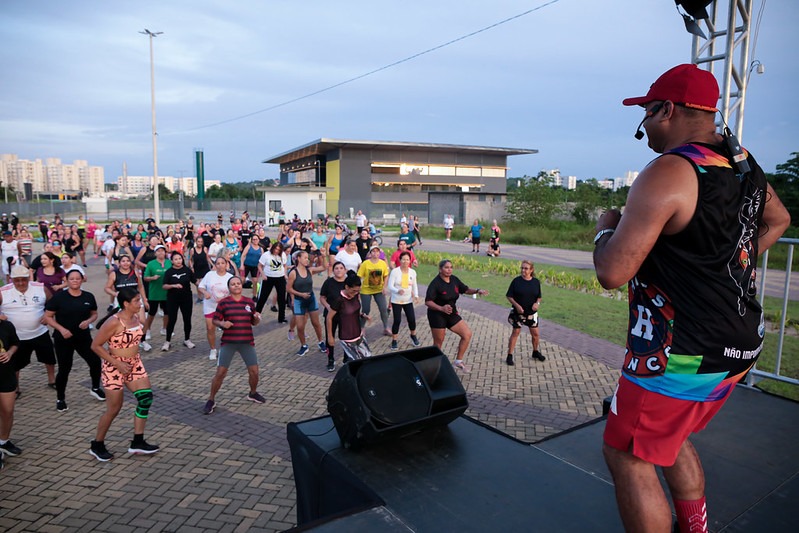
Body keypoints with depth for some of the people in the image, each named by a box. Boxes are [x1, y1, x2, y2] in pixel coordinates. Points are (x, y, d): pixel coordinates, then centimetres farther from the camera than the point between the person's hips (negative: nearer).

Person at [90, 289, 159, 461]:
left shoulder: (136, 317, -1)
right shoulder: (114, 322, -23)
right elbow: (96, 346, -19)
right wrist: (118, 364, -21)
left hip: (135, 364, 7)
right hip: (115, 367, -7)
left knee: (146, 398, 1)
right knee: (114, 409, 3)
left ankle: (137, 442, 11)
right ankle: (97, 445, 25)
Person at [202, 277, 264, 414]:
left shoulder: (249, 302, 5)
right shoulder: (223, 302, -3)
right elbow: (215, 320, 2)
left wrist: (257, 318, -10)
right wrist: (222, 323, -19)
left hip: (247, 342, 2)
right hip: (228, 343, -2)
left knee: (254, 371, 5)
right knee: (220, 372, -3)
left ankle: (253, 394, 32)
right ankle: (211, 400, 15)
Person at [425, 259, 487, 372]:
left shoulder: (454, 280, 1)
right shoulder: (435, 283, -18)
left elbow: (465, 290, 14)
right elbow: (427, 302, -23)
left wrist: (477, 291, -5)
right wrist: (441, 308, -37)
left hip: (452, 314, 7)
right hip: (437, 316, -7)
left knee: (467, 334, 0)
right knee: (438, 343, 4)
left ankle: (458, 361, 14)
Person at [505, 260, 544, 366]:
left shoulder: (536, 282, -2)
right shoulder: (516, 281, -10)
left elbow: (539, 297, 8)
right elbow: (509, 296, -6)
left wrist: (537, 303, -13)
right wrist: (516, 305, -19)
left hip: (531, 313, 3)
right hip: (518, 312, -3)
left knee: (535, 333, 10)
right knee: (516, 332, 0)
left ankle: (535, 352, 35)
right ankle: (509, 356, 9)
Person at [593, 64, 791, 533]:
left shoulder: (668, 173, -21)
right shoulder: (743, 162, 8)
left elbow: (612, 272, -25)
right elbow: (778, 219, 27)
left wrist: (606, 228, -5)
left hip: (683, 354, -9)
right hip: (740, 344, 9)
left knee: (628, 454, 5)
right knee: (668, 437, 27)